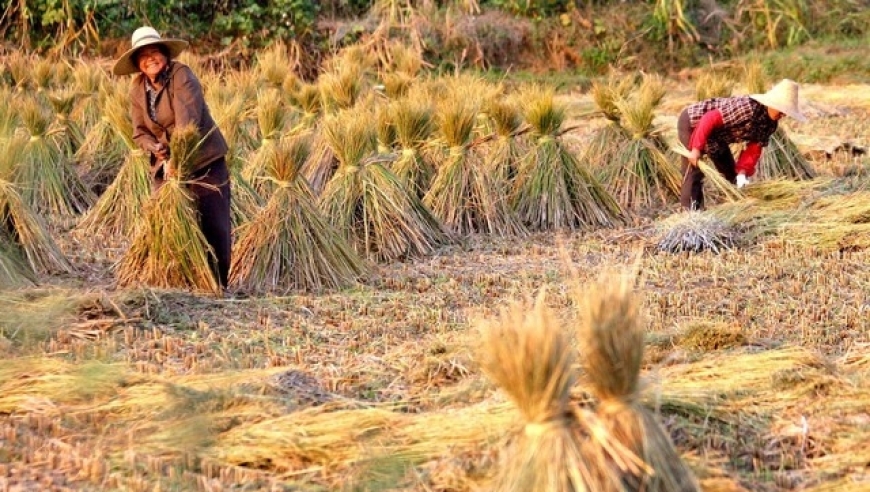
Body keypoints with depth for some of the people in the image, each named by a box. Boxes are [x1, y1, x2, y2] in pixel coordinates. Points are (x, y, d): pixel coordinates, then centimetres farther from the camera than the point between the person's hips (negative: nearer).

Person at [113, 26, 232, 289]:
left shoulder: (181, 75, -16)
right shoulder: (137, 89, 2)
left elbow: (187, 121, -27)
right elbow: (140, 132, 6)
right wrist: (154, 147, -17)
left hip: (205, 161, -5)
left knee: (214, 225, -4)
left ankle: (218, 284, 8)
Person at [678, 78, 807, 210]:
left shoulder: (771, 124, -9)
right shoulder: (747, 108, -36)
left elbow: (754, 149, -5)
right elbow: (710, 119, -36)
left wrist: (743, 171, -20)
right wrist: (696, 148, -35)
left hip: (716, 135, 9)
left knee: (731, 173, 14)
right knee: (694, 174, -13)